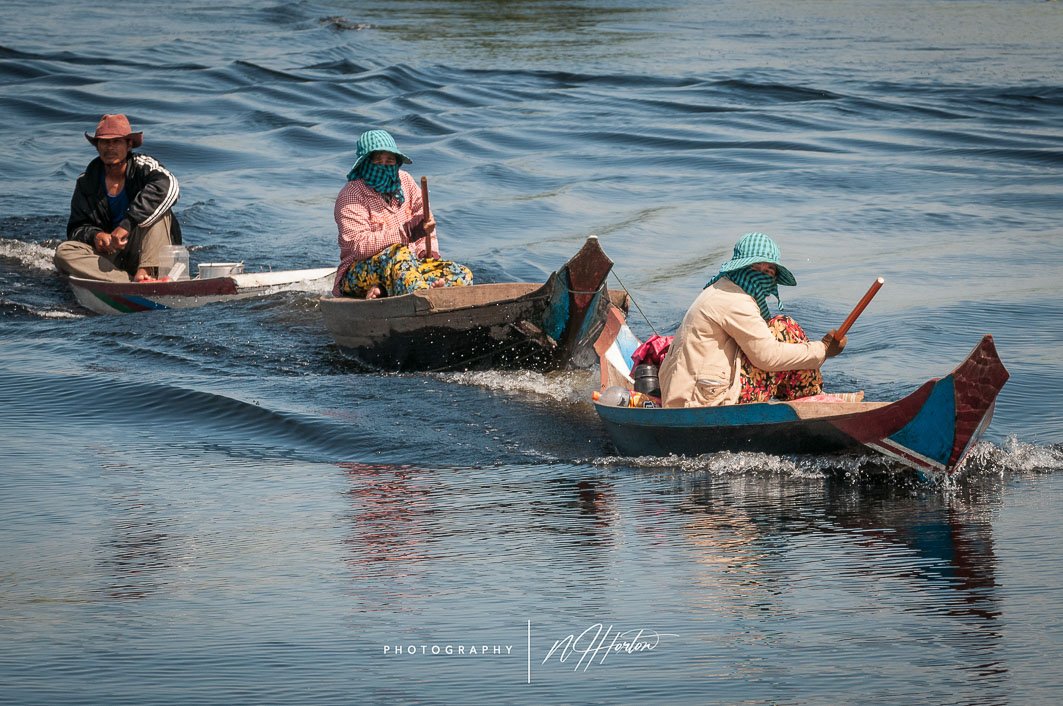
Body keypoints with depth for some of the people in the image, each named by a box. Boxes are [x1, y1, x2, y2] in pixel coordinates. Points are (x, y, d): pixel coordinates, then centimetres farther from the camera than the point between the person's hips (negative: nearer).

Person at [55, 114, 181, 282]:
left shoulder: (143, 166, -7)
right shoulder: (86, 183, 4)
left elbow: (168, 186, -30)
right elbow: (76, 228, 7)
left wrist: (127, 225, -36)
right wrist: (94, 235, -20)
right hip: (110, 255, 3)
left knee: (156, 210, -25)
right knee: (64, 251, -23)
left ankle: (147, 272, -44)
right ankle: (132, 282, -40)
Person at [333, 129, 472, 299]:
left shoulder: (405, 181, 12)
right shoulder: (351, 196, -8)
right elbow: (359, 245, -21)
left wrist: (428, 252, -6)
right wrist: (406, 233, -29)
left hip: (408, 265, 6)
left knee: (462, 274, -18)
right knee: (399, 253, -37)